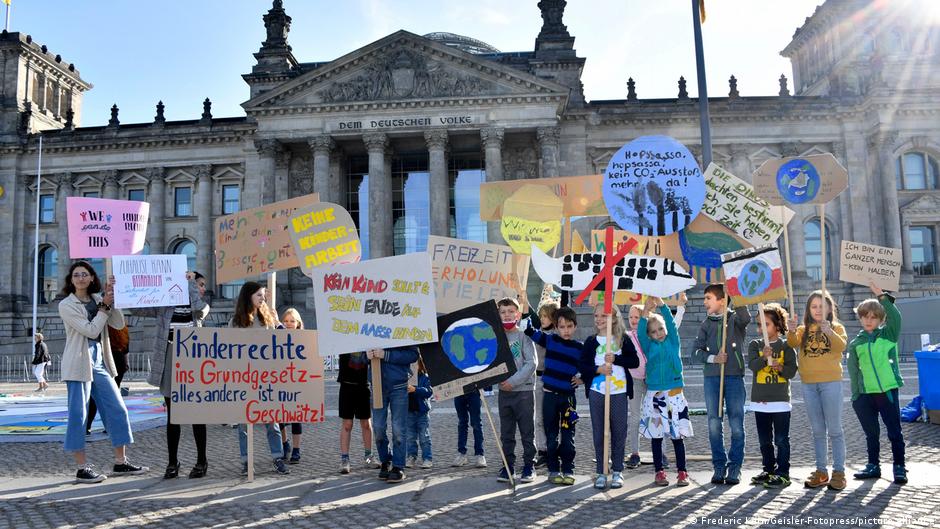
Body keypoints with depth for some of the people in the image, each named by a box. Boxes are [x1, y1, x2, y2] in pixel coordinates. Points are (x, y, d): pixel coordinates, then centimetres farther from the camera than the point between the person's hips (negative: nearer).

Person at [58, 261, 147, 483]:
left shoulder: (98, 299, 11)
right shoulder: (66, 305, -4)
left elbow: (119, 324, 0)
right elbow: (91, 330, -13)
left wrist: (111, 300, -7)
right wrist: (104, 306, -9)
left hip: (100, 364, 6)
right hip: (79, 364, -6)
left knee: (118, 411, 6)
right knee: (78, 415, -3)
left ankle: (120, 462, 14)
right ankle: (82, 468, 5)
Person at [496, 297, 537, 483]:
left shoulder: (523, 336, -6)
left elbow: (532, 363, -12)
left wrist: (513, 381, -17)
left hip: (524, 390, -4)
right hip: (503, 391, 4)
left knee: (527, 432, 4)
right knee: (506, 433, 10)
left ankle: (529, 466, 14)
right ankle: (508, 466, 19)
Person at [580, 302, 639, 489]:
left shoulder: (623, 339, 4)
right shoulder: (591, 342, 6)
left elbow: (635, 361, -2)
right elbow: (583, 367, 3)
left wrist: (616, 359, -14)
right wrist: (598, 369, -14)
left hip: (619, 392, -1)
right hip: (597, 392, 1)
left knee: (619, 433, 5)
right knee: (599, 433, 5)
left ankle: (617, 471, 17)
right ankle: (600, 472, 13)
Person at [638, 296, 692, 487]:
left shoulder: (673, 342, 7)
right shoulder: (649, 346, 8)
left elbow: (671, 323, -6)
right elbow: (640, 332, -9)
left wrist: (661, 304, -17)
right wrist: (645, 312, -21)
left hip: (674, 394, -1)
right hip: (653, 394, 1)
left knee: (678, 435, 1)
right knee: (656, 435, 5)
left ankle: (682, 472, 9)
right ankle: (660, 471, 14)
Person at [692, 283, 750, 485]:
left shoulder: (735, 319, 3)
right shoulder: (706, 324, 12)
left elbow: (746, 318, -22)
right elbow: (696, 352, 6)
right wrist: (713, 358, -11)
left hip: (734, 377, -3)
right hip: (711, 378, 3)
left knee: (736, 424, -1)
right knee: (714, 424, 3)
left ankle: (735, 468, 9)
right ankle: (719, 466, 13)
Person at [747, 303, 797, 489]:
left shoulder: (786, 346, 0)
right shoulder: (755, 345, 5)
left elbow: (792, 371, -4)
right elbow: (752, 365, -11)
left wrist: (780, 367, -23)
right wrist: (764, 357, -28)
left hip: (780, 400, -3)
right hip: (760, 400, 3)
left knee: (781, 439, 0)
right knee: (764, 440, 12)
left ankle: (783, 473, 7)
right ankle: (769, 470, 24)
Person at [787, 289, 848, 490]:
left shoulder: (836, 327, 1)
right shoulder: (804, 329, 10)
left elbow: (841, 346, -17)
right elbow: (792, 343, -8)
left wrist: (830, 332, -35)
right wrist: (791, 331, -29)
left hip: (831, 382, -4)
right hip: (809, 384, 4)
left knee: (834, 429, -1)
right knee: (817, 430, 11)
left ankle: (839, 472, 6)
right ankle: (821, 471, 18)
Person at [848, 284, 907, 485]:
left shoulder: (888, 334, 4)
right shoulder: (855, 344, 8)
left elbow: (895, 317, -15)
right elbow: (853, 372, 7)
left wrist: (881, 295, -21)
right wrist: (855, 396, 2)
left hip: (888, 391, -2)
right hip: (865, 394, 2)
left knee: (894, 432, 3)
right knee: (871, 434, 13)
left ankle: (899, 467, 14)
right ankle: (873, 466, 24)